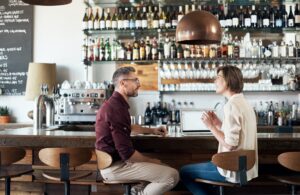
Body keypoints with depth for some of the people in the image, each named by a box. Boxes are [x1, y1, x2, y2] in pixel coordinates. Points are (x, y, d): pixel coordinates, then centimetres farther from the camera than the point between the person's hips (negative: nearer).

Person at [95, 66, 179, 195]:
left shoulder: (115, 104, 11)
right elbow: (127, 153, -25)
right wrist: (150, 161, -9)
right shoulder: (116, 108, -23)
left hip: (113, 160, 10)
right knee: (172, 176, -17)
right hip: (115, 166, -10)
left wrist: (152, 130, 21)